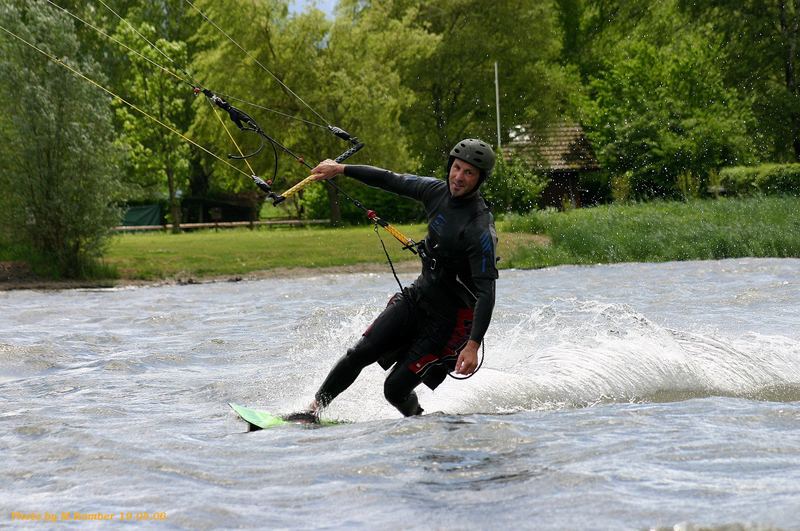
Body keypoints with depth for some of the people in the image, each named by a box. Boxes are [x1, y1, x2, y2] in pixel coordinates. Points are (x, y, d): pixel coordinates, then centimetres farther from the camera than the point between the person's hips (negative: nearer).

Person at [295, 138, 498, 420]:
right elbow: (391, 180, 12)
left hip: (450, 319, -7)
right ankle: (313, 410, 4)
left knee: (396, 389, -9)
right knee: (360, 353, -4)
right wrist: (340, 169, 16)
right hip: (417, 296, 7)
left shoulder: (480, 229, -25)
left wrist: (473, 345, -38)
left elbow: (486, 292, -29)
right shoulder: (438, 191, -4)